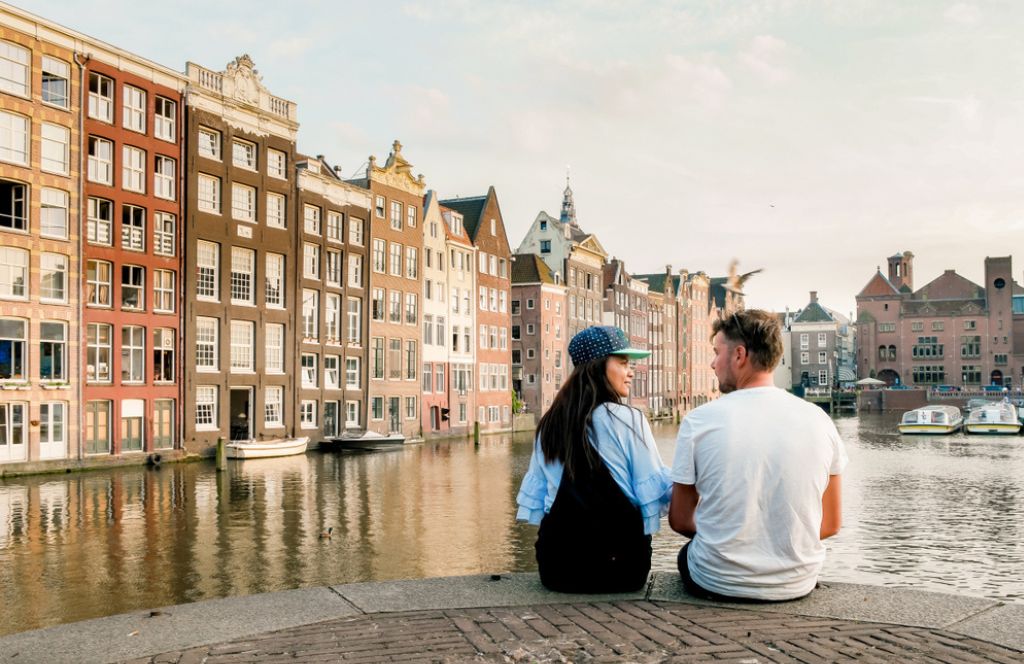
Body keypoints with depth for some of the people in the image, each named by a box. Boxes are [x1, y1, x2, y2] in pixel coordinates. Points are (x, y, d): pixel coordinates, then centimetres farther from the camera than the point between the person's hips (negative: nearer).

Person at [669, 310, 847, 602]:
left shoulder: (699, 421, -11)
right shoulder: (818, 420, -4)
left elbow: (680, 521, -2)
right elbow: (830, 524, 3)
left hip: (716, 584, -2)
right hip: (798, 583, 3)